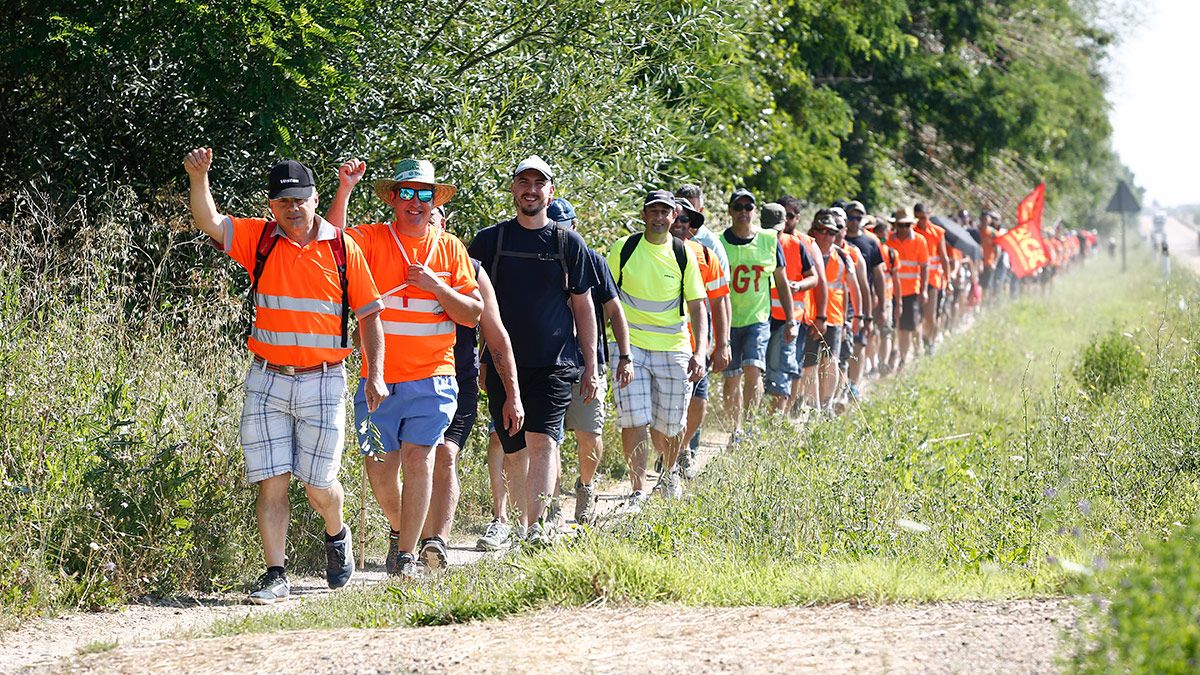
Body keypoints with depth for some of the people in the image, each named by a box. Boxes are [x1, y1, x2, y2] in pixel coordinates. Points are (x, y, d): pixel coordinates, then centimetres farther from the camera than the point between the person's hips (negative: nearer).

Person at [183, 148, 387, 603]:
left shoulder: (343, 249, 2)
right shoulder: (259, 239, 3)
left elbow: (369, 314, 6)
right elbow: (209, 222, -11)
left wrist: (374, 373, -1)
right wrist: (198, 179, -29)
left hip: (323, 382, -1)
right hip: (267, 382, 1)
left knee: (318, 485, 3)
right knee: (271, 481, -3)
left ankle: (337, 536, 35)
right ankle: (275, 576, 2)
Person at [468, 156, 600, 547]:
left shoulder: (568, 243, 6)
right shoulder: (489, 241, 7)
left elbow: (583, 306, 10)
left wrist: (590, 365, 7)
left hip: (554, 363, -2)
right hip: (503, 363, 2)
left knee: (542, 442, -17)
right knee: (513, 452, 5)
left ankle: (537, 526, -25)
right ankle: (521, 523, 17)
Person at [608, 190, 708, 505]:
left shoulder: (683, 255, 2)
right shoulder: (624, 249, 1)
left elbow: (697, 306, 3)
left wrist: (700, 352, -8)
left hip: (673, 348, 1)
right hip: (630, 345, -1)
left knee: (668, 426, 6)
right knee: (633, 419, -13)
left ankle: (669, 473, 36)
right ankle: (638, 491, -8)